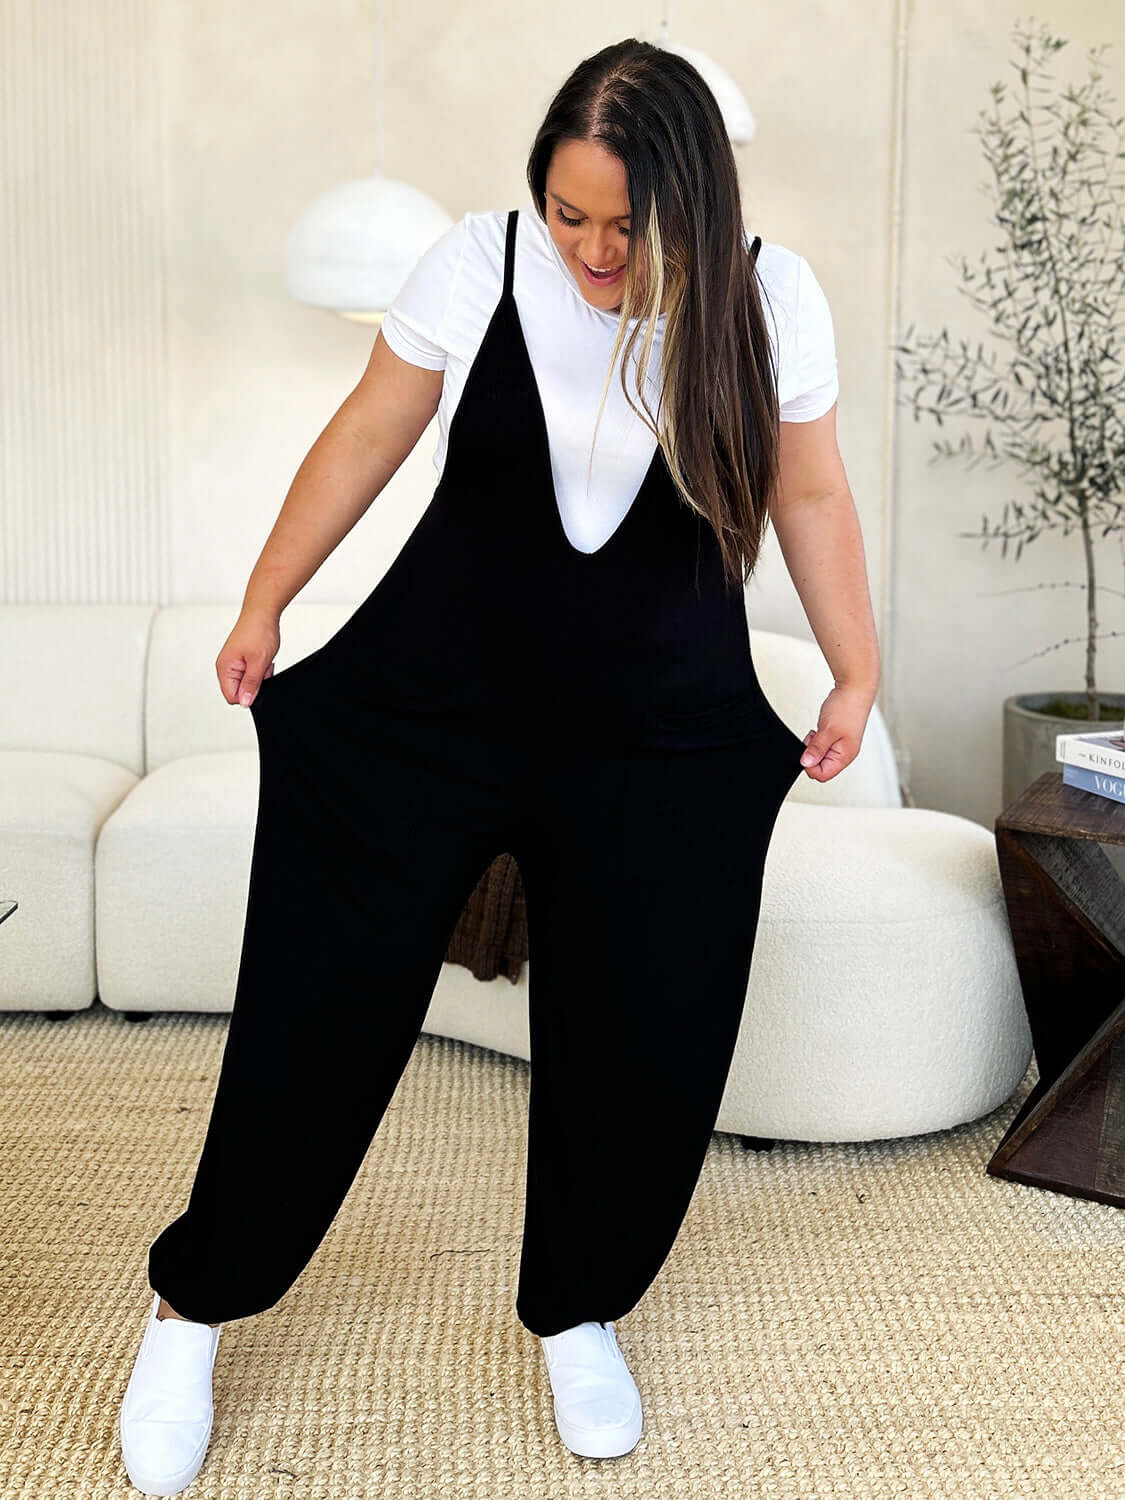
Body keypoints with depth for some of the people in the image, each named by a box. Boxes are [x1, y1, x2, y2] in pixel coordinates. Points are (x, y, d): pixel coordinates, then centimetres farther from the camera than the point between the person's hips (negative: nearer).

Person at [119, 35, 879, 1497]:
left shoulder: (770, 297, -6)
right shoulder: (478, 262, -8)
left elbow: (810, 495, 6)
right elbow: (364, 440, 2)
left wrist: (857, 674, 9)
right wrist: (263, 605, 8)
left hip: (663, 739, 1)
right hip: (430, 702, 0)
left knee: (647, 1044, 3)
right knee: (319, 1008, 2)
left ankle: (579, 1311, 32)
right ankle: (193, 1305, 25)